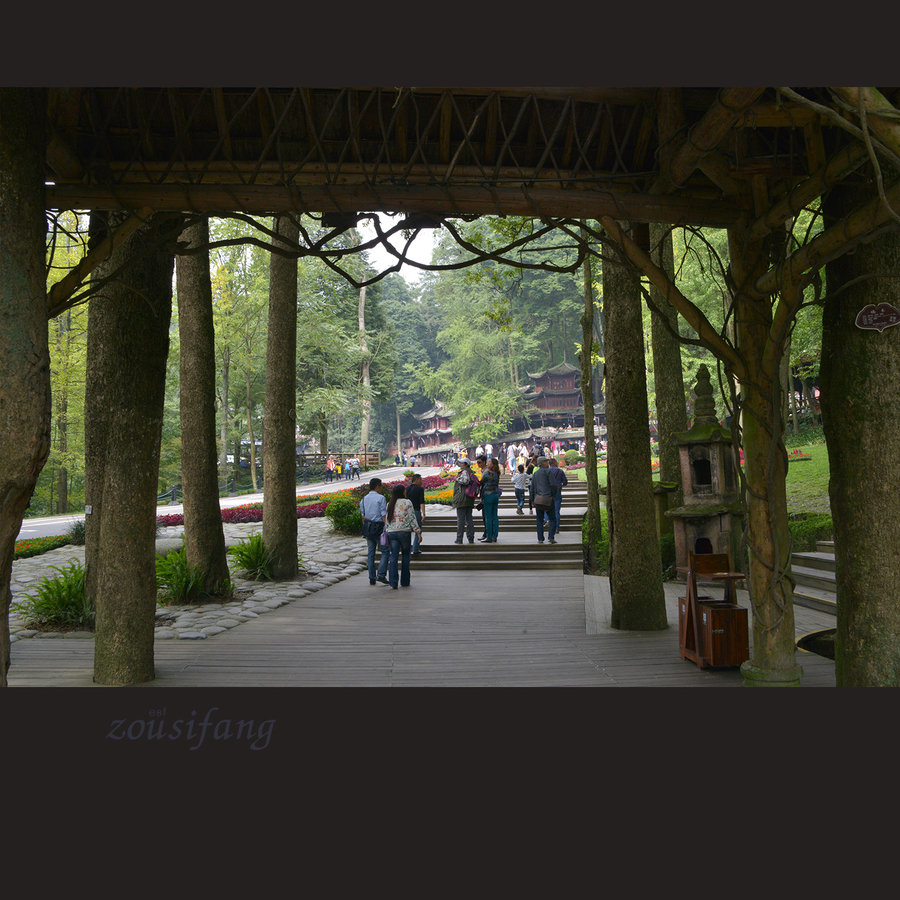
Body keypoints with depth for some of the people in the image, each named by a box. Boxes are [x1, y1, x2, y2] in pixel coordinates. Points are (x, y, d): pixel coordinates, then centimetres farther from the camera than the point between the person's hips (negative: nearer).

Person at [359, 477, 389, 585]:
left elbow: (363, 516, 13)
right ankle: (381, 575, -8)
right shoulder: (381, 498, -9)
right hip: (379, 527, -6)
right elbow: (384, 516, -11)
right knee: (385, 552, 4)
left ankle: (372, 578, 11)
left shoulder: (364, 499, 9)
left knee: (371, 553, 10)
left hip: (368, 528, 6)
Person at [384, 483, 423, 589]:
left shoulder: (389, 504, 10)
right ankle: (404, 582, 15)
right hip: (405, 532, -3)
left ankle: (393, 582, -7)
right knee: (405, 556, 10)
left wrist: (386, 532, 18)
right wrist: (418, 532, -3)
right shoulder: (407, 502, -3)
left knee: (393, 557, 3)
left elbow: (386, 520, 12)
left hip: (391, 532, 3)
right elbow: (412, 518, -6)